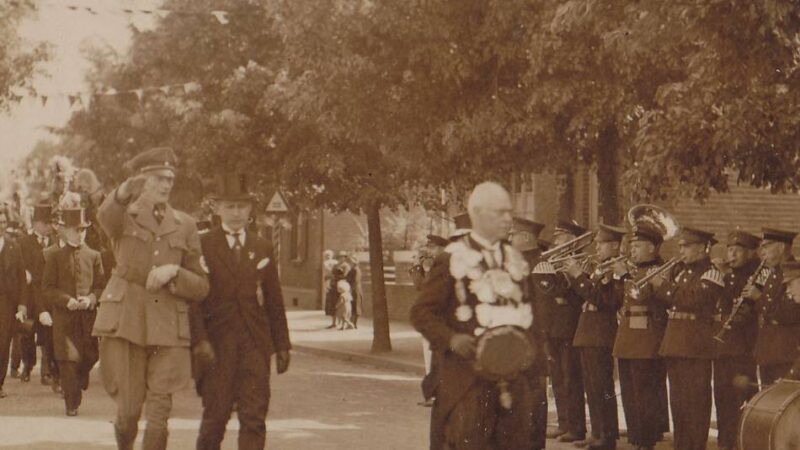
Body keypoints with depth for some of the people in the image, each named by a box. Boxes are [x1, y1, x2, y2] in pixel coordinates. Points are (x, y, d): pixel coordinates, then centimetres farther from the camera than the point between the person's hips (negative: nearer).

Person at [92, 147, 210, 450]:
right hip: (125, 322, -1)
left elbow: (201, 287, 12)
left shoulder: (184, 225, 12)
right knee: (128, 410, 1)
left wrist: (174, 271, -10)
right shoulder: (124, 215, 4)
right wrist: (124, 192, -48)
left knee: (158, 415, -7)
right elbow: (106, 217, -24)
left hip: (168, 327, 2)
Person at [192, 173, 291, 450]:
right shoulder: (203, 247, 2)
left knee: (254, 416, -4)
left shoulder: (262, 249, 13)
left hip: (255, 344, 3)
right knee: (216, 414, 0)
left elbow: (274, 302, 15)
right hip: (217, 345, -3)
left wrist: (282, 346, 12)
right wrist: (199, 340, -15)